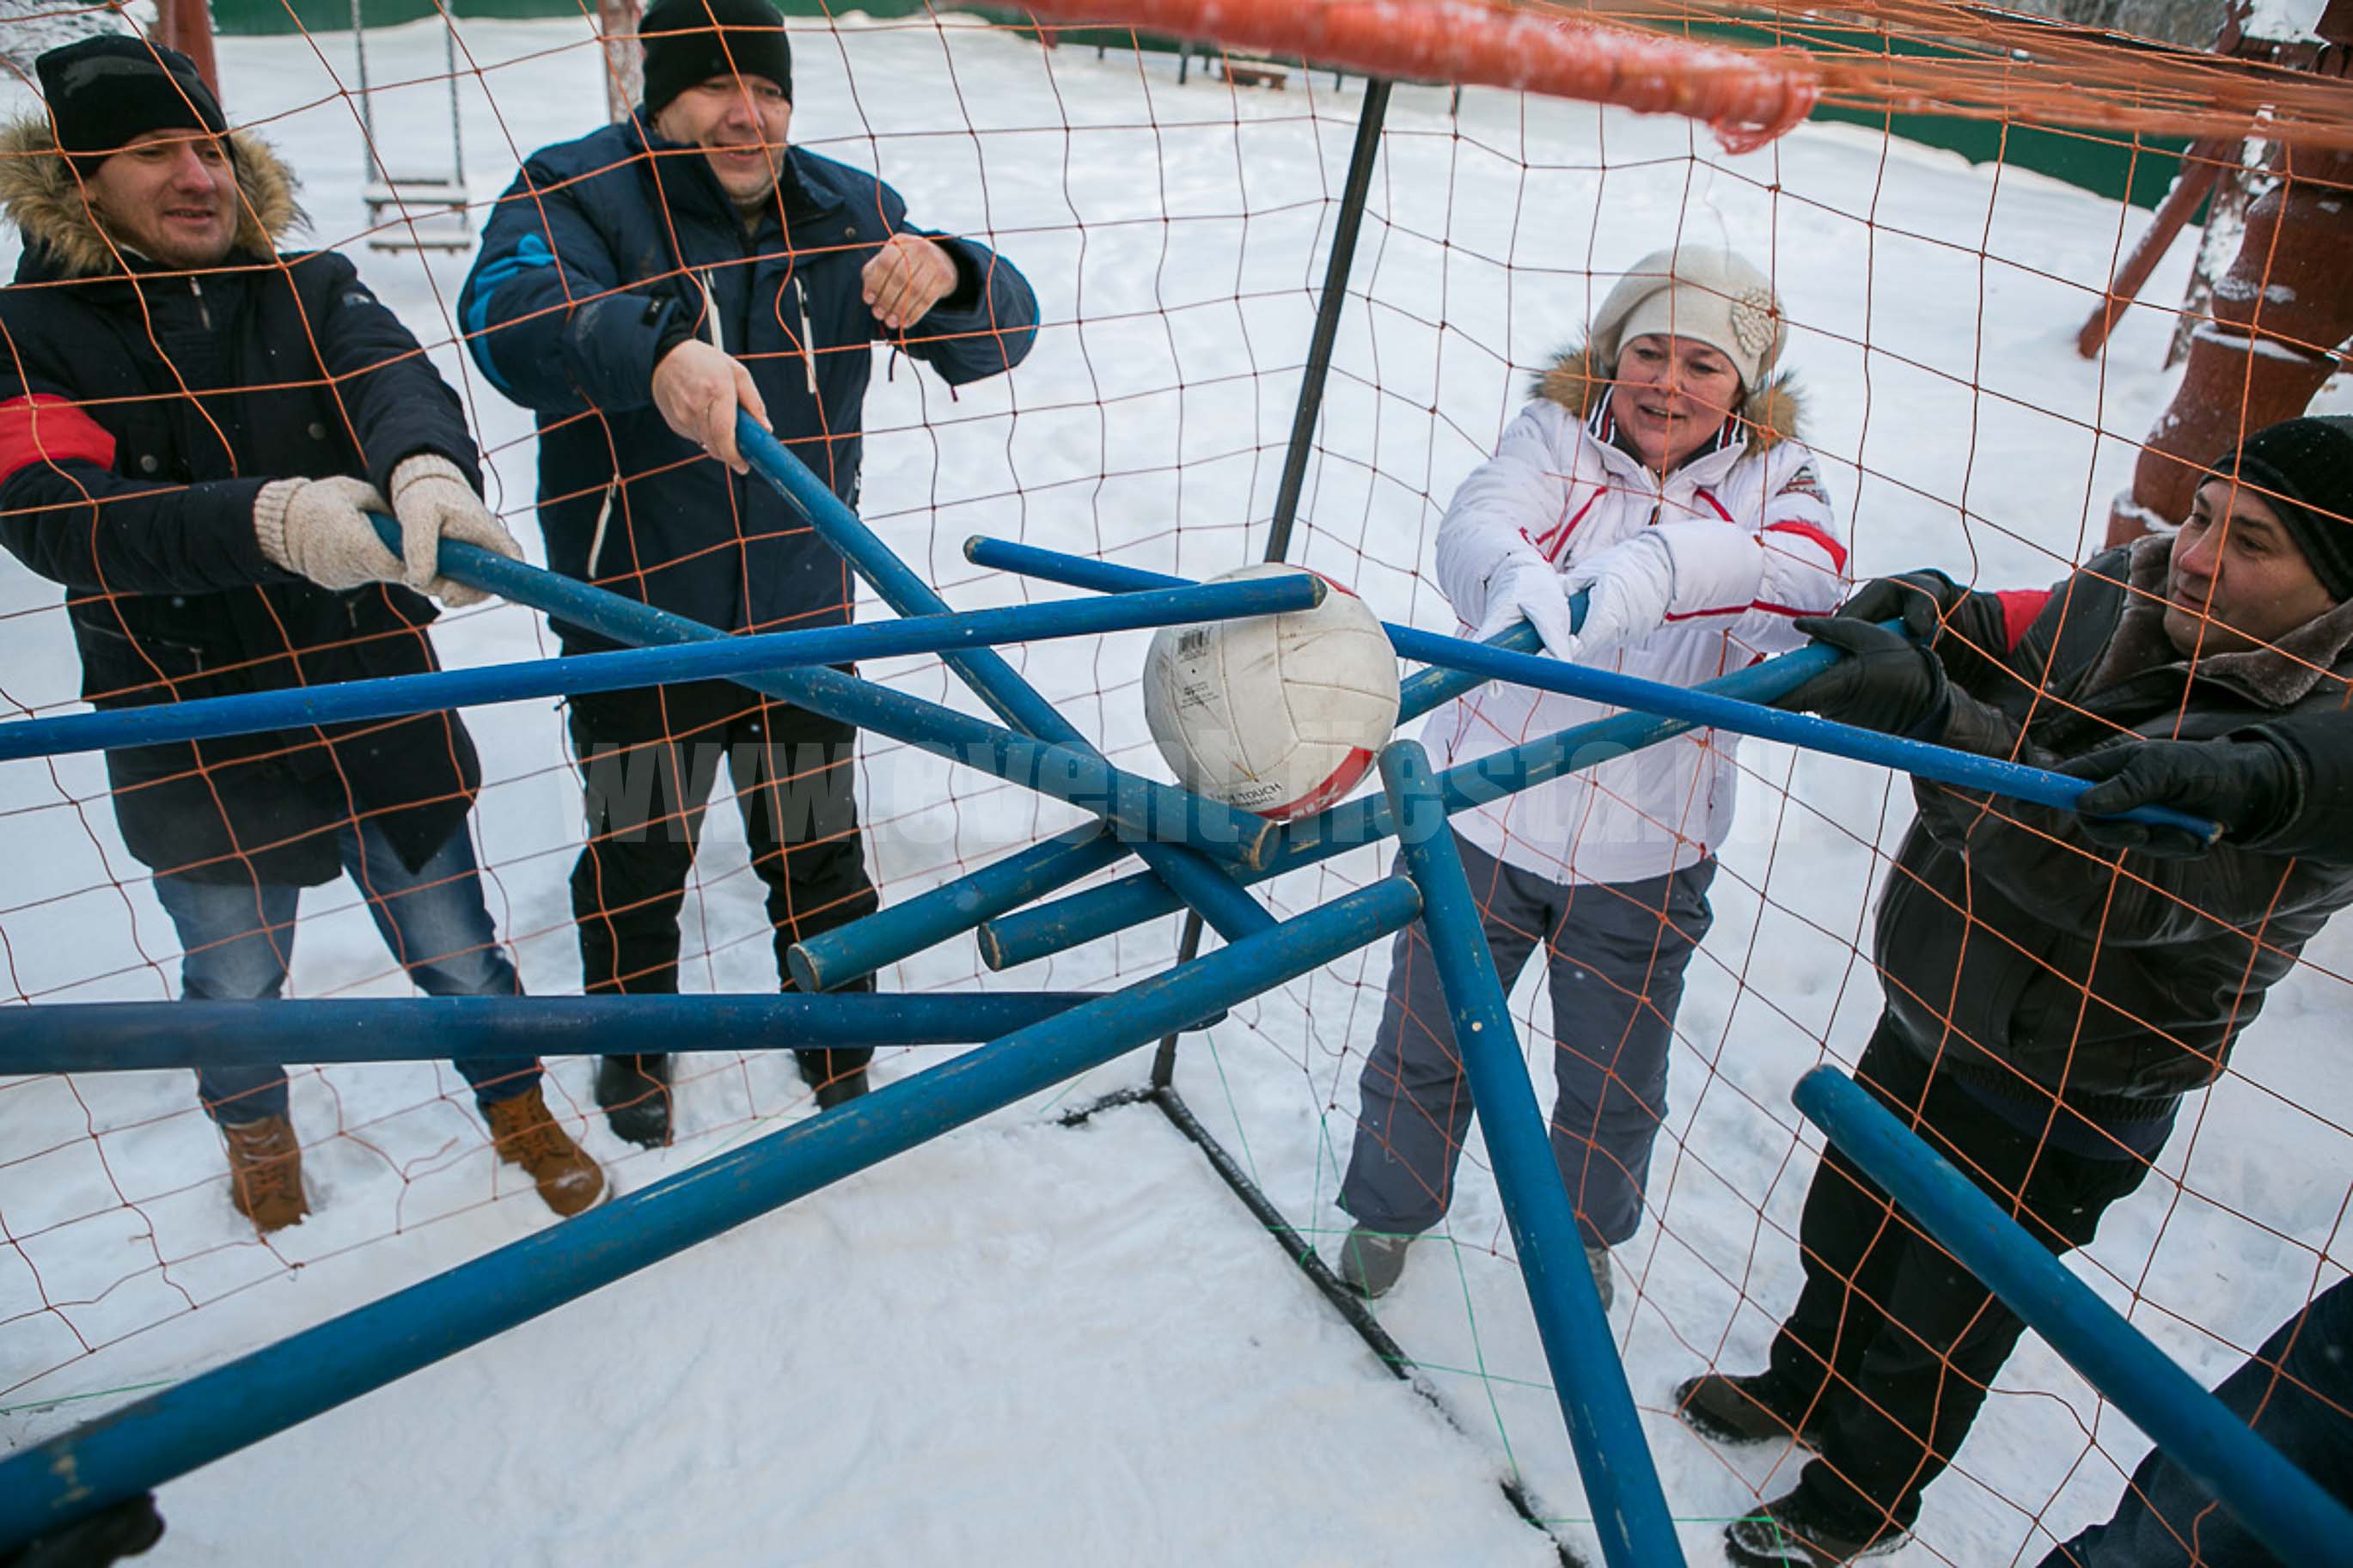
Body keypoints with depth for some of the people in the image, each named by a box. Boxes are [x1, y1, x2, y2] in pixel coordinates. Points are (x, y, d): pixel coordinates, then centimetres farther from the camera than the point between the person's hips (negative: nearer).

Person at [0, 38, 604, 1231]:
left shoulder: (309, 292, 1)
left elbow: (395, 379, -20)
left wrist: (429, 466, -44)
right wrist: (265, 518, -41)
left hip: (376, 702, 1)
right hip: (194, 735, -1)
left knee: (453, 949, 13)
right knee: (236, 977, 18)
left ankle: (517, 1108, 39)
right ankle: (255, 1128, 50)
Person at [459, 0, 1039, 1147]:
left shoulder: (845, 210, 3)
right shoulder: (576, 191, -9)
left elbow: (999, 335, -5)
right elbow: (508, 312, -31)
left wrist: (946, 274, -29)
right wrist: (657, 352, -52)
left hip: (800, 616, 3)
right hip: (634, 622, -2)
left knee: (820, 860, 14)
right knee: (635, 864, 15)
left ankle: (838, 1051, 38)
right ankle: (634, 1041, 43)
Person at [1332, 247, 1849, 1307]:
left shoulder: (1771, 476, -5)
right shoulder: (1553, 433, -6)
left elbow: (1811, 575, -28)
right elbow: (1476, 523, -26)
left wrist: (1663, 563, -48)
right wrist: (1516, 575, -51)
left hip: (1645, 856, 1)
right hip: (1484, 812, -1)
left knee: (1614, 1079, 19)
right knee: (1426, 1037, 16)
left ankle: (1583, 1228, 52)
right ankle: (1390, 1206, 47)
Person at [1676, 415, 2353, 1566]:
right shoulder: (2126, 597, -9)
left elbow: (2119, 875, -42)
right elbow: (1996, 640, 3)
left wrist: (1927, 715, -55)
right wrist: (1923, 614, -22)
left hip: (2055, 1118, -6)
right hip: (1926, 1020, 6)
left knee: (1938, 1324, 15)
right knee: (1843, 1229, 27)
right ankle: (1803, 1392, 56)